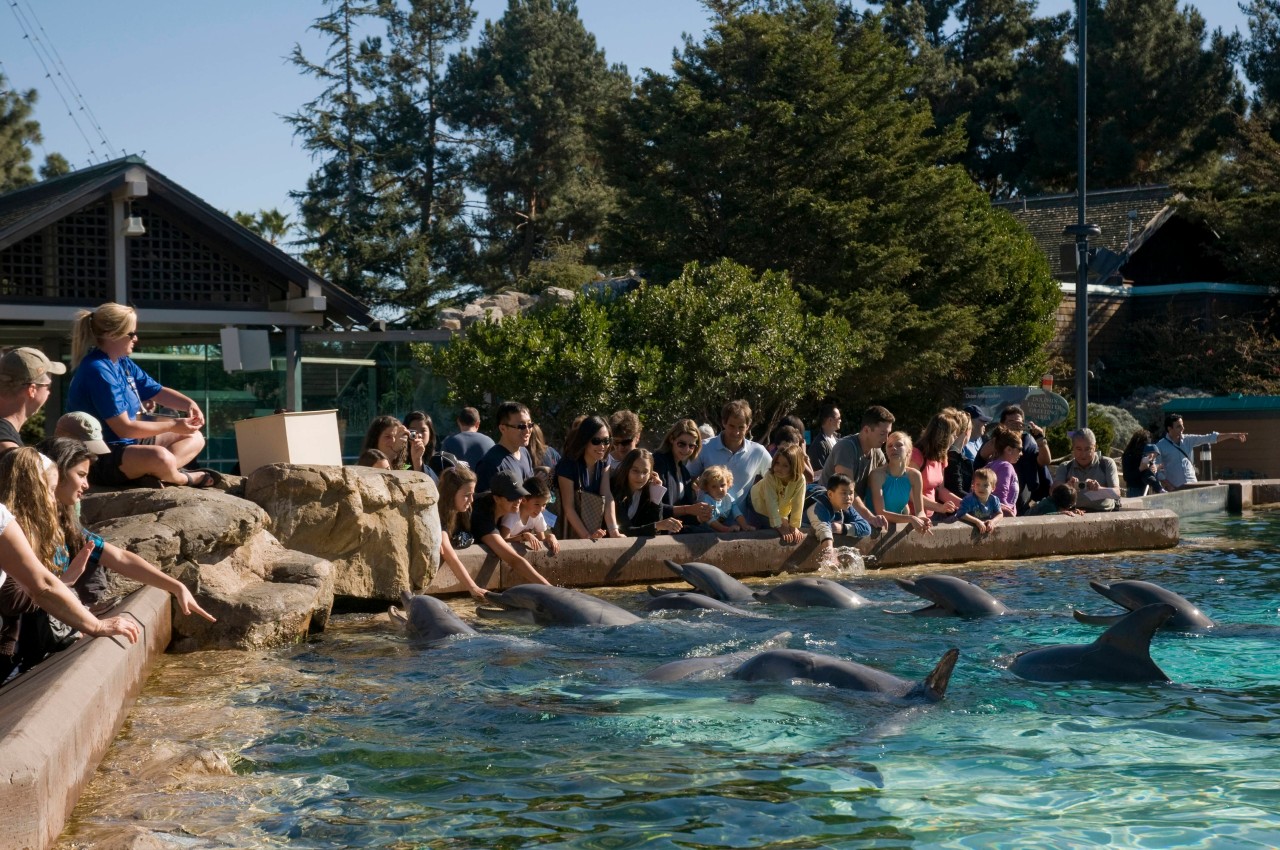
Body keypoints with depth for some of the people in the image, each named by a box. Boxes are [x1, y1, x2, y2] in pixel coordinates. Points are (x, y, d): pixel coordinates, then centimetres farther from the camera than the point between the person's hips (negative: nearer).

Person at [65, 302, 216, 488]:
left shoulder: (123, 363, 9)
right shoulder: (98, 372, -21)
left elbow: (158, 391, 17)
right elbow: (124, 429, -23)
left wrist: (190, 404, -4)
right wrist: (173, 425, -16)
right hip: (100, 458, -11)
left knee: (195, 438, 14)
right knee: (160, 457, -38)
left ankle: (152, 474, -13)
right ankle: (184, 478, -3)